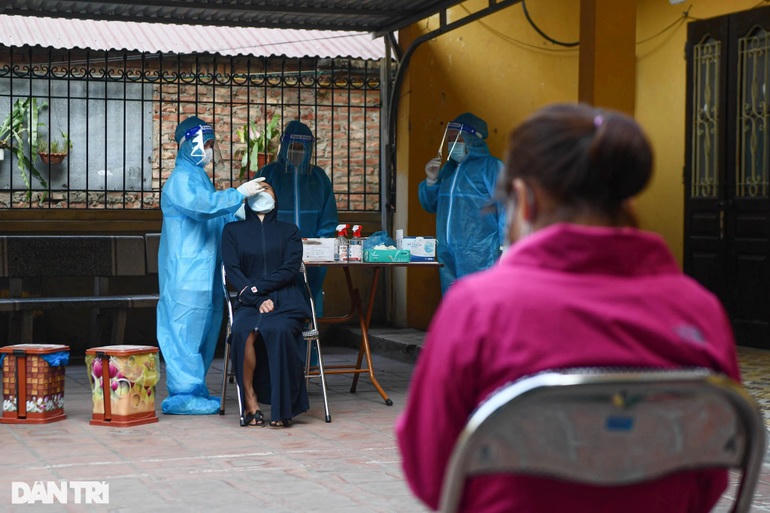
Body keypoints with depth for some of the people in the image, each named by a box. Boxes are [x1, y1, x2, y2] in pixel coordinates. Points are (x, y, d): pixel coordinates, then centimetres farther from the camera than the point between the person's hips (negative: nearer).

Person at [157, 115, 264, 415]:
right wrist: (239, 194, -25)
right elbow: (203, 205, -28)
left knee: (204, 329, 11)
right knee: (186, 329, -8)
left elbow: (215, 218, 28)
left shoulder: (198, 176, 21)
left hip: (204, 269, 10)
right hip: (187, 270, -10)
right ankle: (183, 394, -6)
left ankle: (194, 390, 18)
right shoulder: (181, 179, -10)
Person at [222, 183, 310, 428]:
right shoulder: (233, 230, 16)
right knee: (244, 331, -34)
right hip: (250, 303, 1)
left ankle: (283, 408, -28)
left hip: (285, 299, 0)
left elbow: (290, 269, 2)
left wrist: (255, 288, -10)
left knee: (277, 330, -34)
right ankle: (250, 401, -24)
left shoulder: (288, 230, 16)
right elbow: (232, 271, 4)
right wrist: (258, 300, -11)